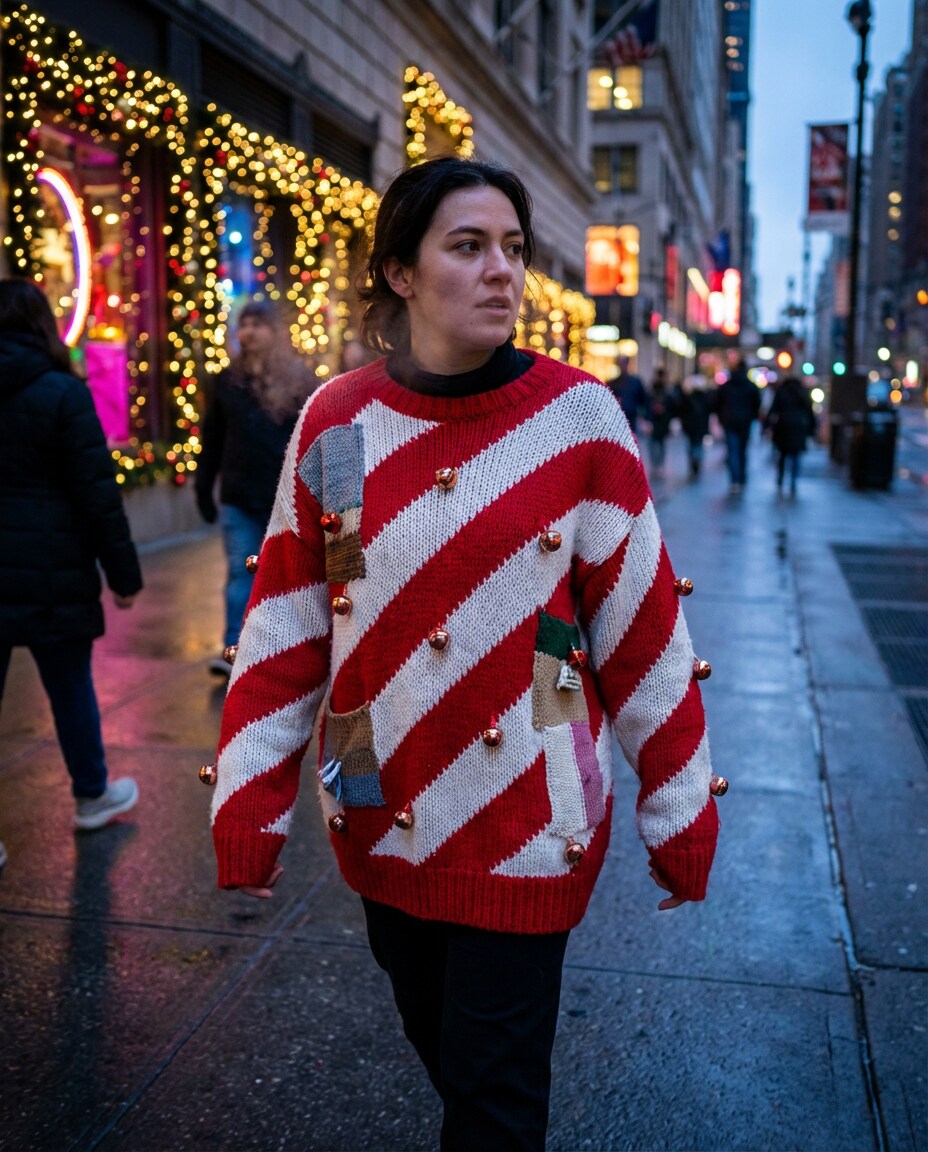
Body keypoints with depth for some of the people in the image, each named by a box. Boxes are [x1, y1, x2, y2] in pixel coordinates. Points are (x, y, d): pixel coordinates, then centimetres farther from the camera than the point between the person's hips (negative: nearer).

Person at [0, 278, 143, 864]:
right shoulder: (61, 391, -8)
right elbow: (97, 492, -10)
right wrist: (124, 572, -4)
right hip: (50, 570, -3)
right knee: (70, 686, 13)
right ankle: (92, 796, 31)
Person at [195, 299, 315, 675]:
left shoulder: (296, 379, -1)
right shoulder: (228, 379, 8)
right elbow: (212, 438, 10)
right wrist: (203, 488, 7)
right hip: (237, 496, 2)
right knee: (240, 573, 0)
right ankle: (234, 649, 3)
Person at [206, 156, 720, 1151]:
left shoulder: (579, 418, -10)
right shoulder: (335, 422, -4)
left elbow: (641, 626, -7)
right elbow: (284, 624, -1)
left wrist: (682, 812, -3)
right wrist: (244, 803, -2)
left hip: (525, 819, -3)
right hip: (379, 811, 3)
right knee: (434, 1040, 23)